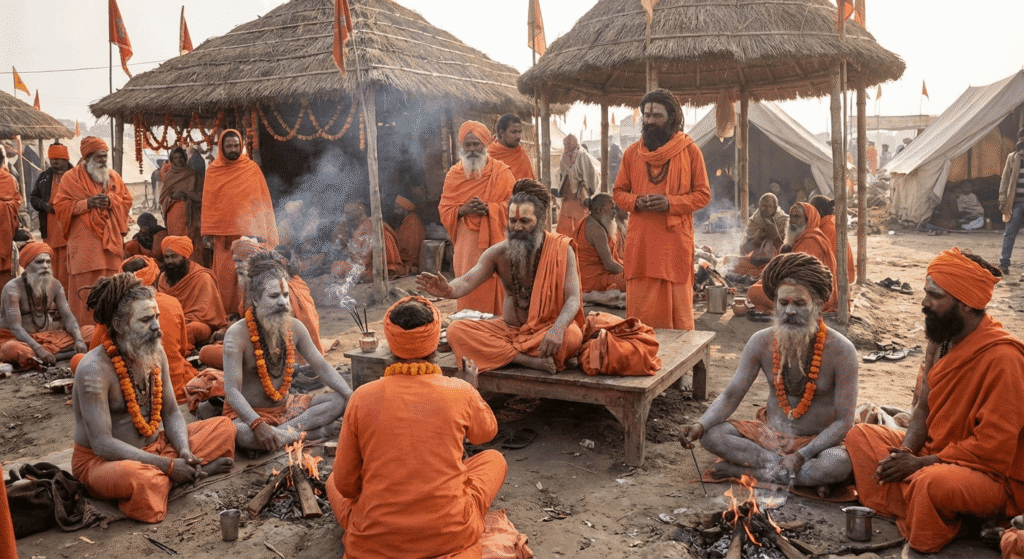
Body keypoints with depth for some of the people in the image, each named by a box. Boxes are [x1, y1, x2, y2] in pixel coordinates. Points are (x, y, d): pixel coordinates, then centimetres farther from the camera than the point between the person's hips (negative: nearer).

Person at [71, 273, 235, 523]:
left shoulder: (156, 353, 1)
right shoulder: (94, 369, -21)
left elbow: (171, 413, 7)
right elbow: (102, 444, -25)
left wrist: (184, 452, -14)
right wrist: (167, 465, -26)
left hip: (152, 447, 7)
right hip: (101, 461, -7)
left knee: (224, 427, -1)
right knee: (142, 479, -41)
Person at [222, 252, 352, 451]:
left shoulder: (294, 327, -2)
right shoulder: (237, 334, -19)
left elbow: (322, 367, 1)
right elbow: (232, 390, -26)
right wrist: (257, 424, -41)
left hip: (286, 406, 6)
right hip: (248, 412, -6)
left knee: (341, 400, -9)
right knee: (243, 435, -39)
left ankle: (282, 431, -23)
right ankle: (313, 433, -22)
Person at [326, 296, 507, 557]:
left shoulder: (363, 397, -10)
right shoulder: (461, 392, -10)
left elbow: (345, 484, -1)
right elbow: (487, 431, 15)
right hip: (451, 538, -1)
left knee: (333, 480, 30)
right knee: (494, 459, 23)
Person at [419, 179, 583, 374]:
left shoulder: (560, 249, -9)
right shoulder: (498, 253, -1)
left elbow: (573, 299, -16)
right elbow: (468, 281, -14)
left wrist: (557, 329, -38)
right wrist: (449, 290, -40)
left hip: (545, 331, -3)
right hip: (508, 329, 4)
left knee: (571, 336, -37)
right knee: (456, 331, -19)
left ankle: (500, 354, -22)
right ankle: (532, 361, -26)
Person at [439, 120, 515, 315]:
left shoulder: (501, 172, 1)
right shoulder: (454, 174, 10)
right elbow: (444, 209, 8)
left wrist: (488, 208, -19)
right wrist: (463, 210, -13)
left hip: (494, 243, -2)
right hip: (466, 246, 3)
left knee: (494, 290, -4)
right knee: (468, 293, 2)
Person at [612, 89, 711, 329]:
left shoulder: (690, 151, 3)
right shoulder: (632, 152, 10)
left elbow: (703, 194, 2)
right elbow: (618, 191, 15)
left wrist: (670, 203, -14)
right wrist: (636, 202, -7)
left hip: (676, 240, -2)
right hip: (640, 241, 2)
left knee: (678, 307, 2)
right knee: (639, 307, 3)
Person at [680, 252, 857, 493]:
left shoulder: (840, 350, -15)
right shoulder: (761, 342, -7)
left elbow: (843, 422, -14)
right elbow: (731, 395, -5)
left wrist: (803, 455, -29)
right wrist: (701, 424, -25)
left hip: (817, 441, -3)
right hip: (769, 434, 3)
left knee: (840, 464, -37)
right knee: (712, 435, -22)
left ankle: (743, 469, -23)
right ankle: (807, 475, -19)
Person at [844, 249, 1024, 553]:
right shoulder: (946, 340, 2)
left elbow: (994, 446, -25)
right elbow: (925, 409, 9)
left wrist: (920, 462, -21)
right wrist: (904, 452, -10)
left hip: (996, 476, -9)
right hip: (936, 454, 9)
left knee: (932, 482, -39)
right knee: (860, 435, 2)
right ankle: (904, 515, -13)